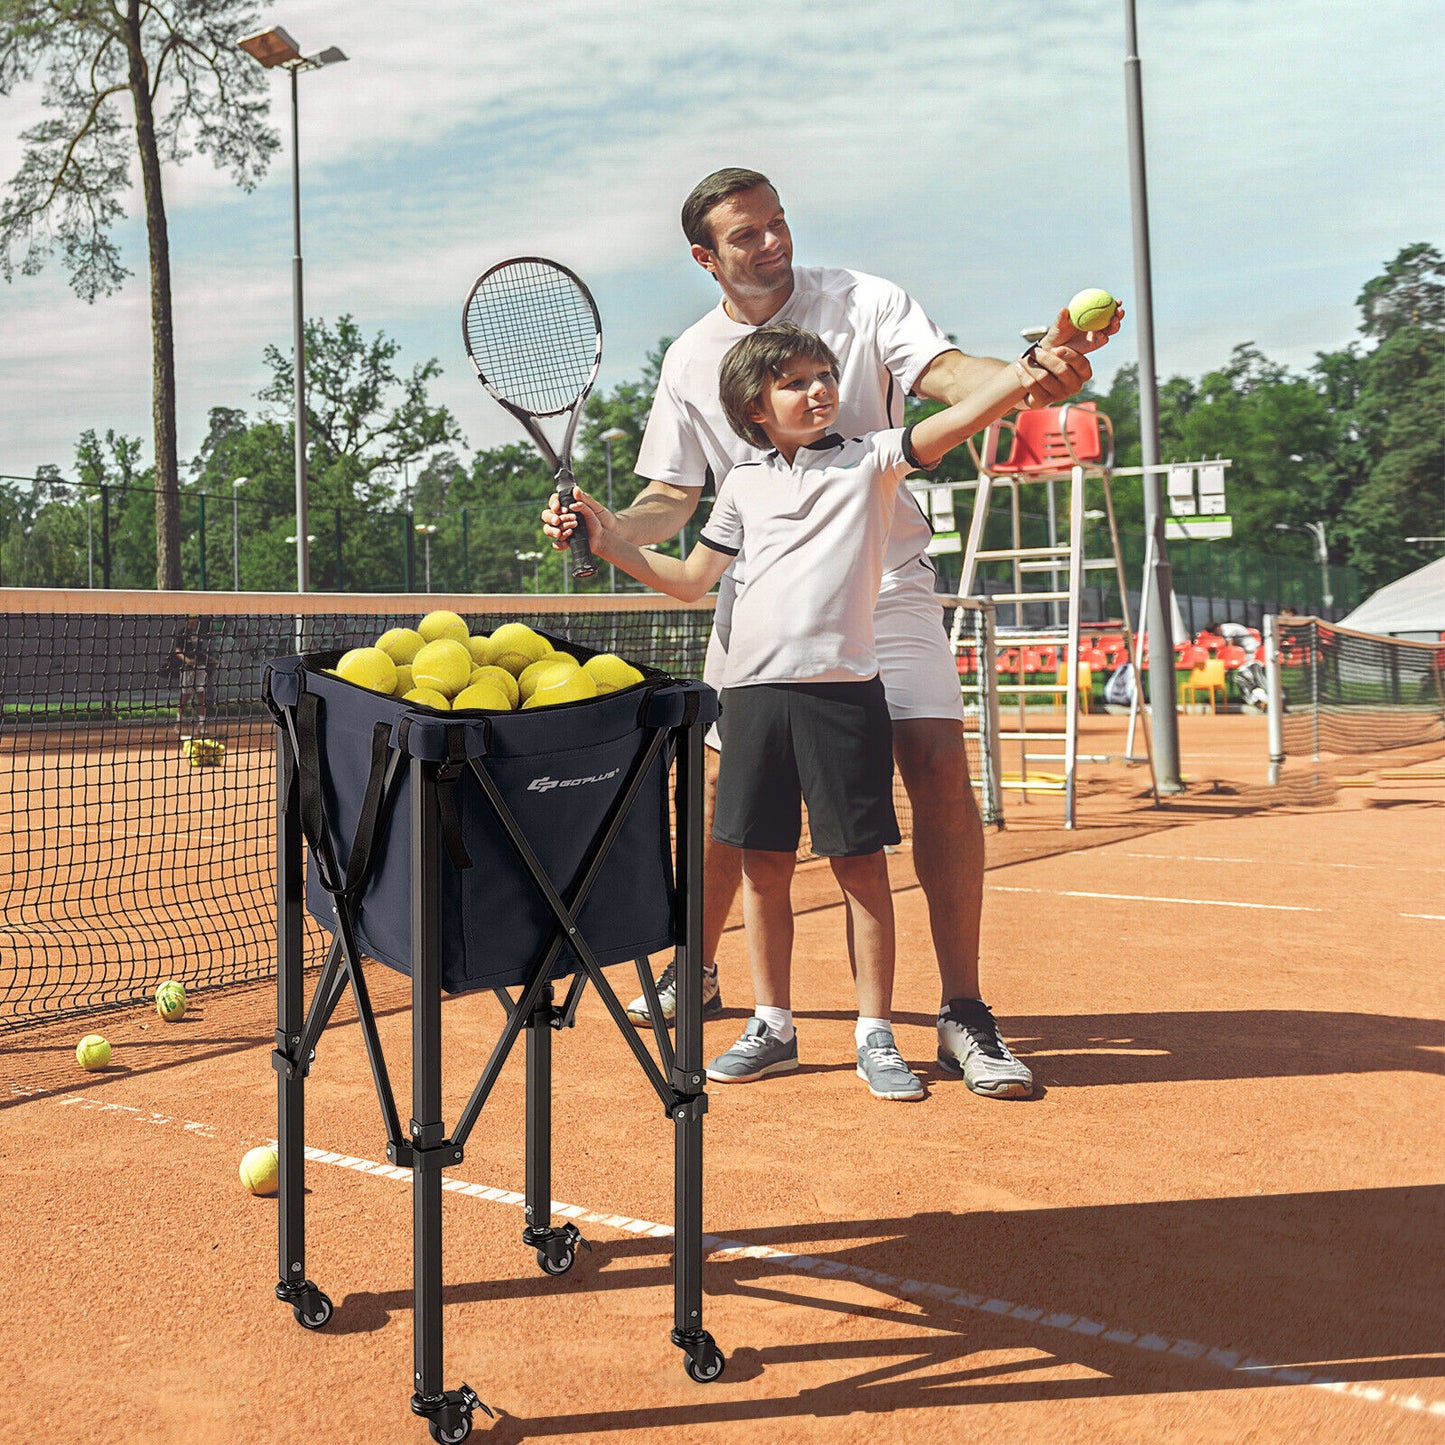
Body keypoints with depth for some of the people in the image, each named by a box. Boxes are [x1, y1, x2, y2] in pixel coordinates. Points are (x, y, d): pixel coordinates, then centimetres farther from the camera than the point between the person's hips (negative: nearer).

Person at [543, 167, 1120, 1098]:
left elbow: (949, 374, -17)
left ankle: (965, 1014, -6)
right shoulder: (691, 361, 6)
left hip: (883, 577, -2)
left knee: (939, 765, -16)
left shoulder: (864, 302, -1)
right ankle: (697, 972, 30)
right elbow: (674, 497, 9)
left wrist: (1032, 372, -39)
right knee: (732, 778, 5)